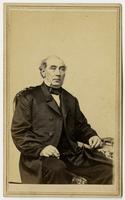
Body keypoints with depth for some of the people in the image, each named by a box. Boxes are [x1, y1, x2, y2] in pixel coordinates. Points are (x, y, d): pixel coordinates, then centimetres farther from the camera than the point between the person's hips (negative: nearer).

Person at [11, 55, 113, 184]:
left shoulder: (71, 100, 23)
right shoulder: (27, 97, 5)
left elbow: (81, 125, 29)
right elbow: (19, 131, -2)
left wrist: (91, 136, 5)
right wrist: (40, 148, -19)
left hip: (72, 154, 5)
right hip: (39, 156, -5)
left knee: (107, 168, -13)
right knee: (56, 169, -38)